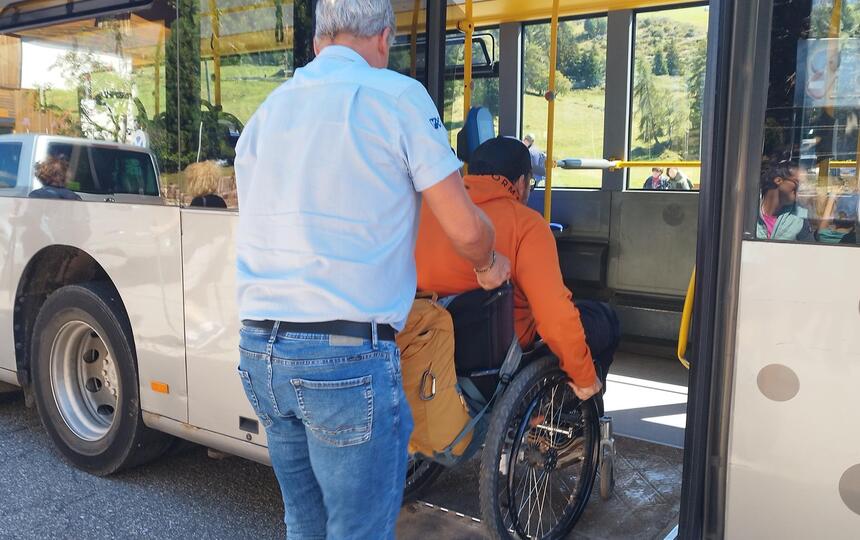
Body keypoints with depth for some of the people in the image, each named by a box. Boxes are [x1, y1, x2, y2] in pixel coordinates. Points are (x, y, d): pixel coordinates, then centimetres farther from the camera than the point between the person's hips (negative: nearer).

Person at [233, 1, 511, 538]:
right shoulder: (397, 95, -3)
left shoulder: (266, 111, 16)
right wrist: (489, 266, 18)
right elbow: (466, 230, -5)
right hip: (347, 357, -7)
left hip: (259, 350, 7)